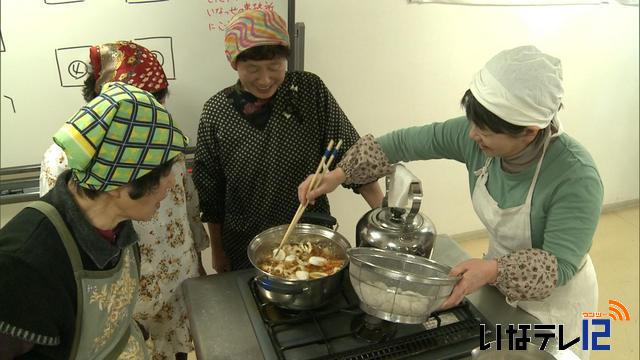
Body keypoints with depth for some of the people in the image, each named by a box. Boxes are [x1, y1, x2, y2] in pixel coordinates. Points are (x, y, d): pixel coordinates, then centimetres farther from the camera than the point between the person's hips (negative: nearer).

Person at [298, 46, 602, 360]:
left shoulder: (576, 177, -33)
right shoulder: (476, 136, -21)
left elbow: (560, 264, -28)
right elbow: (406, 142, -13)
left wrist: (493, 270, -44)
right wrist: (339, 175, -13)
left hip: (555, 299, -4)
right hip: (501, 280, 5)